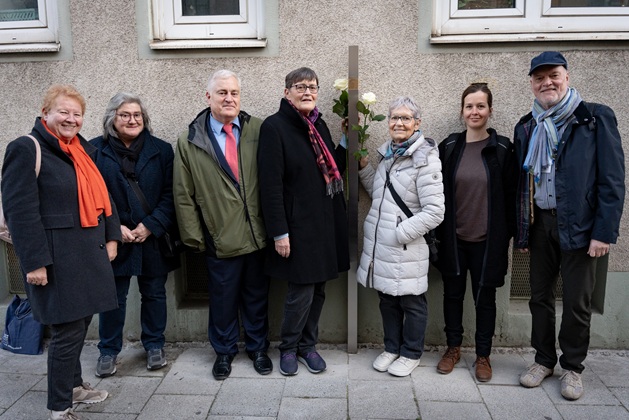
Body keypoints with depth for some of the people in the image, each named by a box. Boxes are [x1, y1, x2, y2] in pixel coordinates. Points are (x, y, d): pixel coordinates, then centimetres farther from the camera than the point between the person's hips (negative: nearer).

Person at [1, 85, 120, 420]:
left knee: (79, 322, 17)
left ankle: (73, 385, 36)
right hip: (57, 257, -7)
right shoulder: (27, 149, -9)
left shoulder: (84, 150, 14)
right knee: (67, 329, -2)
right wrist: (34, 261, -19)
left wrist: (111, 237, 11)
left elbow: (102, 196, 19)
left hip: (89, 253, 7)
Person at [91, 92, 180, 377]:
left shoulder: (161, 150, 3)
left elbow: (169, 194, -1)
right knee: (113, 296, 7)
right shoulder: (96, 150, 1)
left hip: (153, 236, 1)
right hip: (114, 237, -1)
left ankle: (154, 346, 28)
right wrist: (115, 228, -11)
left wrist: (150, 226, -11)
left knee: (154, 293, 12)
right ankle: (108, 351, 25)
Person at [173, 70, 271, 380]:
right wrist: (194, 237, 0)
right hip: (220, 238, -1)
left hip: (258, 235, 1)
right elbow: (183, 195, 2)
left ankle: (258, 348, 38)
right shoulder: (189, 141, -1)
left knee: (257, 297, 17)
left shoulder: (259, 130, -2)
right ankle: (224, 351, 37)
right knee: (223, 299, 14)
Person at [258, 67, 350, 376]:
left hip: (326, 222, 7)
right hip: (297, 225, -7)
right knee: (301, 292, 1)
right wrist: (279, 232, -17)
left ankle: (308, 344, 31)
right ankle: (288, 348, 24)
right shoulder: (274, 126, -11)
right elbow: (271, 184, -15)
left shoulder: (319, 124, 12)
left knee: (318, 289, 13)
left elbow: (334, 168, 17)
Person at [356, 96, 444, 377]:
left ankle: (410, 354, 30)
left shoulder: (425, 159, -14)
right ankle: (392, 348, 37)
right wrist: (363, 166, 9)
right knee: (387, 301, 19)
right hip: (379, 246, 7)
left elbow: (434, 212, -18)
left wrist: (400, 233, -19)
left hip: (406, 249, -7)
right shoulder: (388, 154, 10)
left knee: (412, 303, 11)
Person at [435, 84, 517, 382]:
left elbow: (510, 197, -1)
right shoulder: (449, 147, 1)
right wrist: (437, 233, 1)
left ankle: (483, 355, 26)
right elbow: (438, 192, 4)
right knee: (452, 294, 13)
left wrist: (506, 237, -3)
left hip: (487, 240, -2)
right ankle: (453, 348, 31)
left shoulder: (502, 149, -4)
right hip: (453, 238, 2)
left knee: (485, 298, 10)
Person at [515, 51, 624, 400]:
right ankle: (544, 359, 29)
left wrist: (604, 232, -14)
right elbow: (520, 181, 10)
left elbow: (612, 179, -8)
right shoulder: (526, 128, 10)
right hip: (539, 224, 4)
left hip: (579, 225, -4)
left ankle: (572, 367, 25)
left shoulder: (596, 119, -4)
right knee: (540, 296, 12)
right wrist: (519, 228, 6)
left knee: (577, 302, 6)